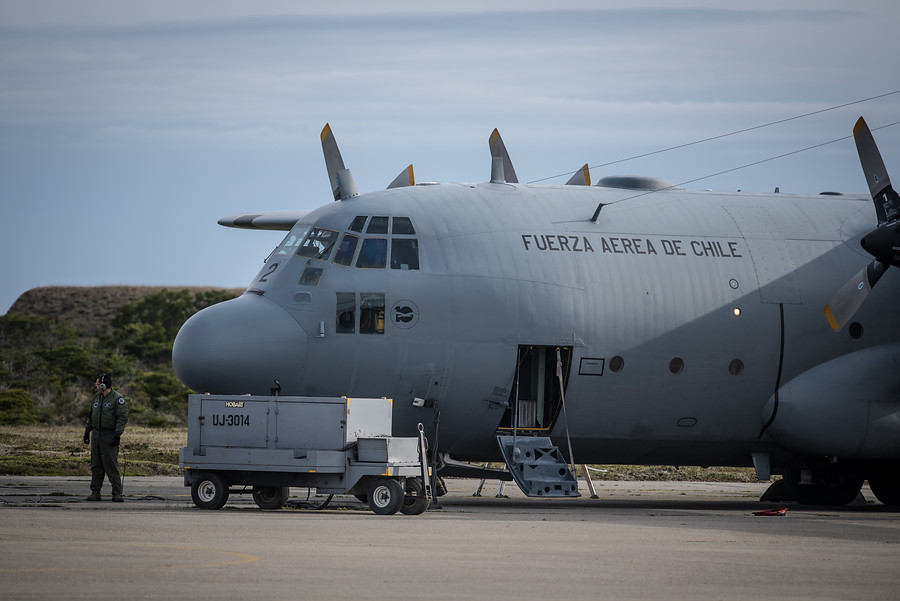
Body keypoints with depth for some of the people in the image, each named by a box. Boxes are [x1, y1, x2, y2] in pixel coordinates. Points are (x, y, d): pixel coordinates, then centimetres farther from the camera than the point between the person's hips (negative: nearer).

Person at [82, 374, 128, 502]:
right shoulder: (96, 397, 14)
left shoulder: (118, 399, -9)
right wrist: (87, 432, 20)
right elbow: (91, 415, 23)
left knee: (112, 466, -9)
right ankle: (95, 492, 11)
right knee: (96, 465, 7)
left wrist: (117, 434, -20)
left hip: (110, 437, -7)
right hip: (96, 436, 7)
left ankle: (117, 493, -6)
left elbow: (123, 418, -13)